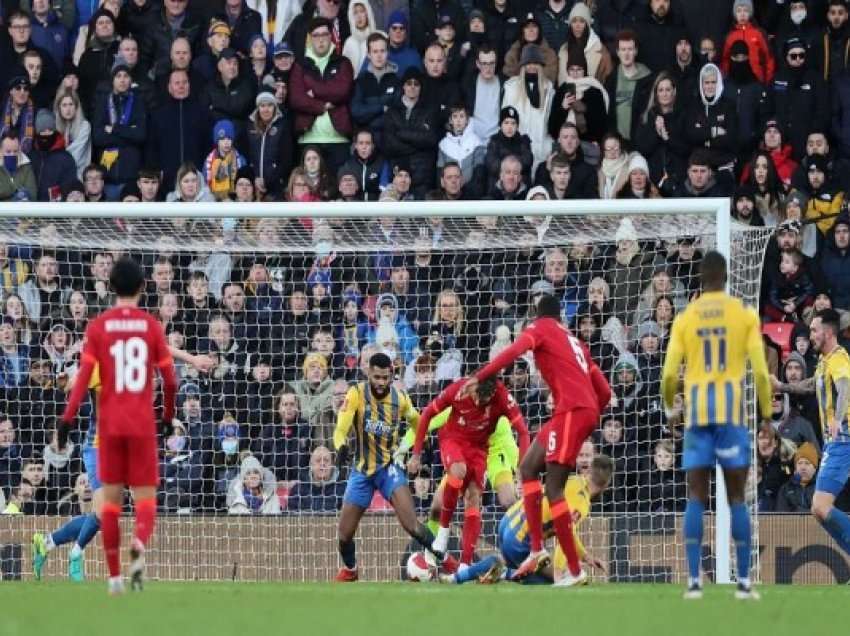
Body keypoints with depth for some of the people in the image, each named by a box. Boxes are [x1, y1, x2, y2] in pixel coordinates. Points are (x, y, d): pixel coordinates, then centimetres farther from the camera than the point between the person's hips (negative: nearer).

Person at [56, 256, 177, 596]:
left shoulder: (98, 326, -1)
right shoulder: (151, 325, 0)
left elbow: (84, 377, -9)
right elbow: (169, 379, 1)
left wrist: (67, 419, -7)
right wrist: (169, 413, 18)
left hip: (109, 423, 1)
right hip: (142, 424, -1)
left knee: (111, 497, 10)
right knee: (146, 497, 3)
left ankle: (114, 576, 7)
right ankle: (139, 543, -29)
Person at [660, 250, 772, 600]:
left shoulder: (685, 318, 6)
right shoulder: (744, 315, 3)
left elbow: (670, 374, 1)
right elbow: (760, 370, -3)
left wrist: (670, 407, 20)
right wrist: (767, 415, 7)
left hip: (697, 411, 1)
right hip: (731, 410, -1)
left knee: (696, 497, 3)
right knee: (736, 497, 4)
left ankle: (694, 580, -7)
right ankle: (744, 581, -1)